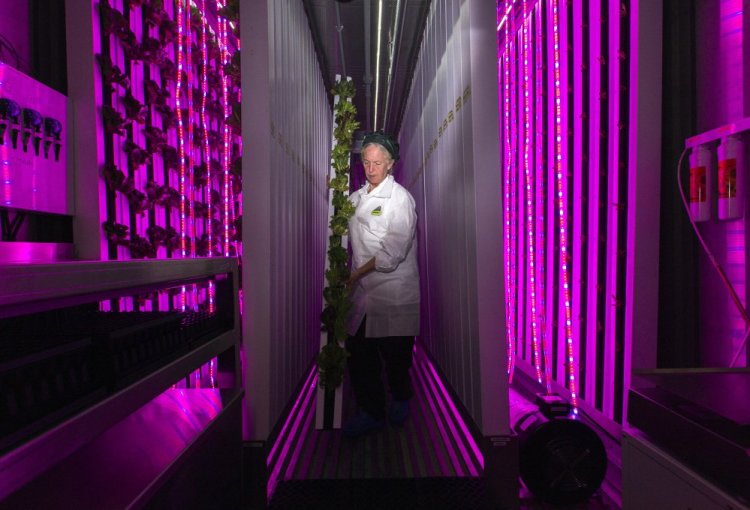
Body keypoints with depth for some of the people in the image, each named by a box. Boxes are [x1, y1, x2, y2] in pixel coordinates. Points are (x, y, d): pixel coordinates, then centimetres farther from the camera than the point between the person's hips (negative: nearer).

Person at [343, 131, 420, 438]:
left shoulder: (400, 198, -8)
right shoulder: (357, 196, 12)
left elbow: (394, 251, -16)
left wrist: (357, 274, -16)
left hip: (393, 292, -5)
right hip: (362, 289, 6)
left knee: (395, 355, 9)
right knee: (359, 354, 6)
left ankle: (400, 400, 37)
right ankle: (371, 412, 23)